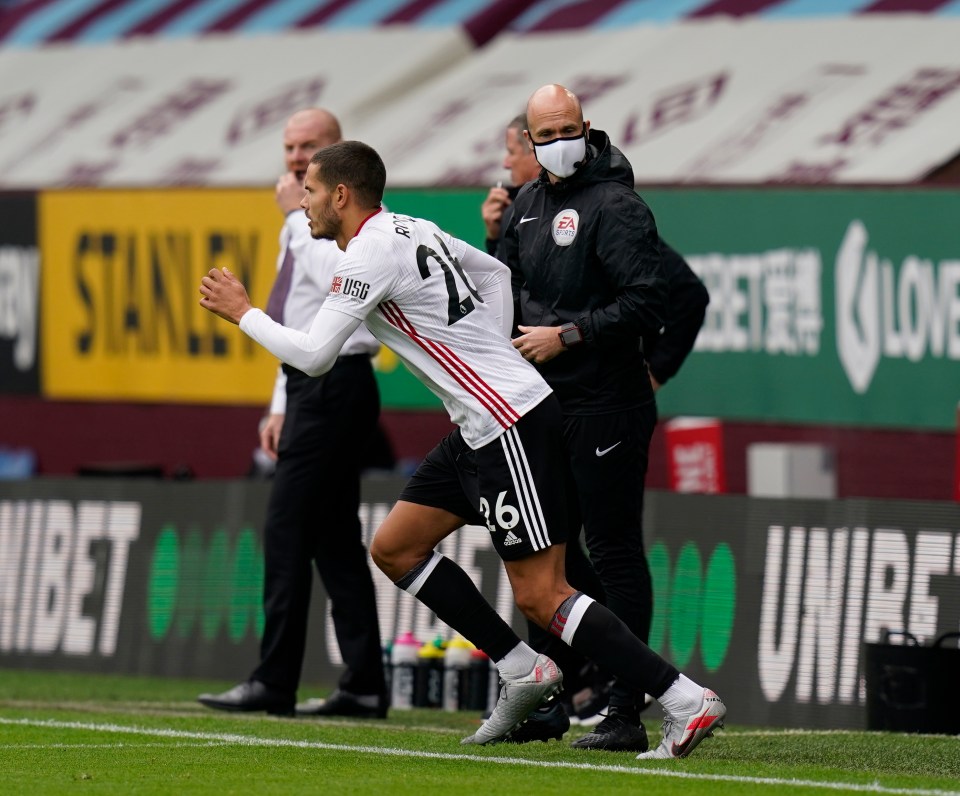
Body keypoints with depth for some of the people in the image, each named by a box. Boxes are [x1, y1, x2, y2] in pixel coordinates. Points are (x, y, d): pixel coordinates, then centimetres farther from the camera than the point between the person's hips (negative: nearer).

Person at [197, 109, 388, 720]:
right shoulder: (305, 224, 19)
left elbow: (334, 282, -30)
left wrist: (298, 215, -18)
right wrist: (282, 407, 22)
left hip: (336, 388, -10)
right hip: (310, 387, 10)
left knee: (288, 532, -11)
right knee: (333, 538, 8)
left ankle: (275, 684, -10)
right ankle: (364, 686, 8)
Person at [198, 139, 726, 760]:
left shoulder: (371, 253, -13)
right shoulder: (413, 230, 15)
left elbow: (312, 355, -13)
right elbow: (495, 272, 29)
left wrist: (243, 313, 2)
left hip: (512, 424, -10)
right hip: (481, 428, 10)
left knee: (539, 595, -12)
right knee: (395, 547, 15)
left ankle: (688, 701, -15)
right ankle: (523, 673, 16)